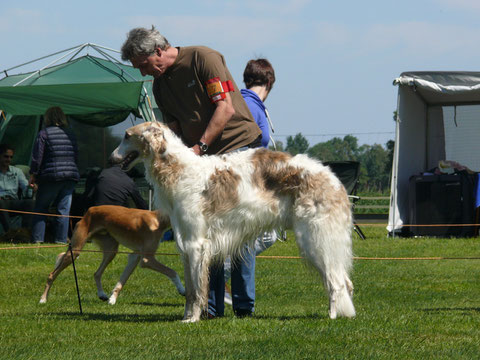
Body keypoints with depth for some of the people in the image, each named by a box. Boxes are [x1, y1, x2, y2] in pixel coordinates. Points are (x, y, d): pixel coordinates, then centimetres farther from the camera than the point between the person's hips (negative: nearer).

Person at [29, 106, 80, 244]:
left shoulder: (44, 133, -3)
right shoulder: (70, 135, 12)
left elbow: (37, 156, -7)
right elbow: (76, 156, 15)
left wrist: (33, 174, 0)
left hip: (51, 176, -4)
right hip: (70, 175, 4)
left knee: (41, 208, 5)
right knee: (63, 210, 5)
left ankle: (37, 238, -1)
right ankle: (61, 239, 1)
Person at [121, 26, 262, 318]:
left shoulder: (203, 58, -9)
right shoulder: (160, 86, 13)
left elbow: (225, 108, -15)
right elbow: (175, 130, 12)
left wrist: (200, 147, -19)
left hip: (240, 146, -7)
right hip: (206, 160, 7)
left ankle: (244, 305, -3)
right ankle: (211, 307, 3)